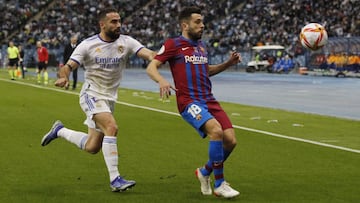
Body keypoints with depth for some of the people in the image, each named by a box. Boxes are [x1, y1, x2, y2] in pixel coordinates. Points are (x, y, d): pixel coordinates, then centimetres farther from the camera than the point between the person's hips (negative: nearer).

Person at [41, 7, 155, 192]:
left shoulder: (126, 42, -5)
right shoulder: (88, 45, -10)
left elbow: (149, 54, -18)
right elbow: (68, 66, -11)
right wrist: (63, 77, -34)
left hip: (110, 99, 5)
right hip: (91, 95, -5)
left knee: (92, 147, 9)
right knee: (111, 127, -29)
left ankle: (59, 131, 36)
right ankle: (115, 179, -24)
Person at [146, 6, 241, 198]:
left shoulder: (201, 45, 19)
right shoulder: (173, 44, -2)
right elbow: (151, 68, -5)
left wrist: (229, 62, 18)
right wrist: (162, 81, -26)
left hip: (209, 100, 7)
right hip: (189, 101, -7)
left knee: (230, 140, -6)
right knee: (216, 131, -29)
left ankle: (205, 172, 21)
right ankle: (219, 184, -17)